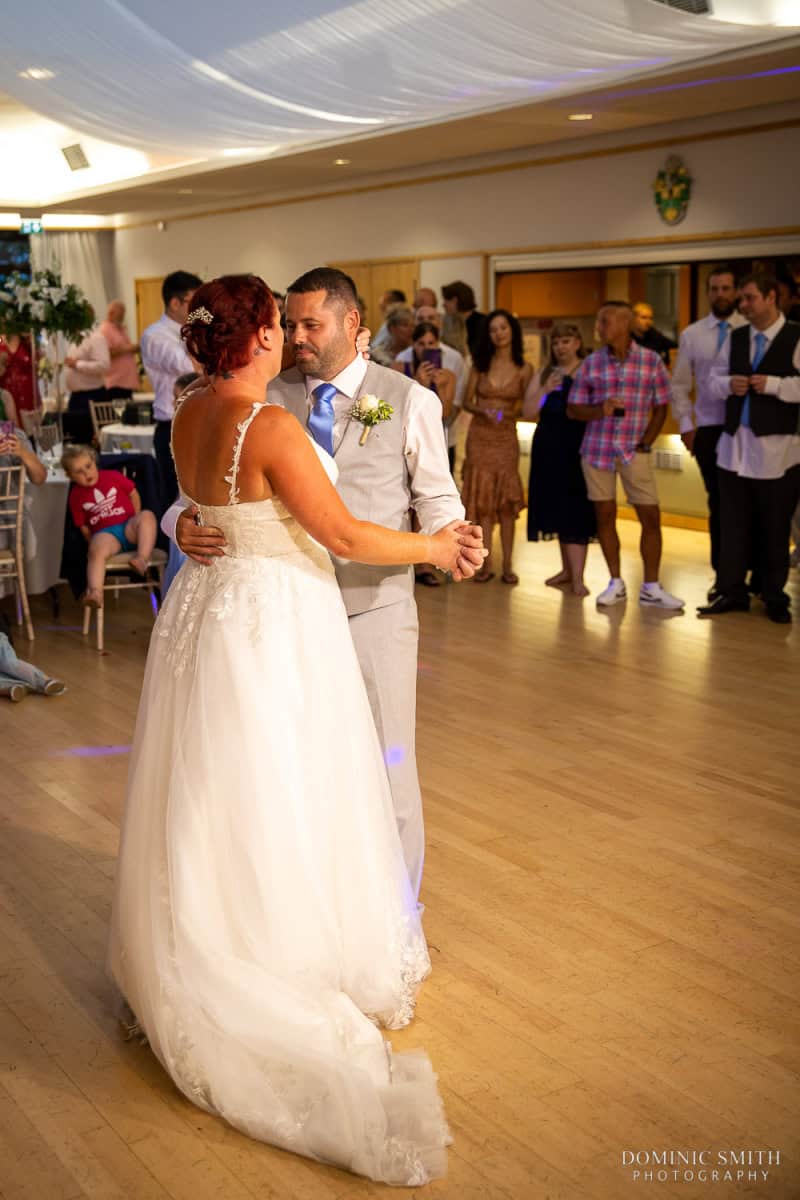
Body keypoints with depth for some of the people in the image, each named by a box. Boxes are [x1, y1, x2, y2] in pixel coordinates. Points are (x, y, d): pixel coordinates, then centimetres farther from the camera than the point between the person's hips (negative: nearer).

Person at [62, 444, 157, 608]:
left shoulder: (113, 477, 11)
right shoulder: (76, 496, 12)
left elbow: (133, 494, 16)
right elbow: (84, 527, 14)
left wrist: (137, 522, 10)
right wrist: (94, 544, 2)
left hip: (128, 527, 1)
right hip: (105, 533, -1)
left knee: (147, 515, -32)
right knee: (97, 550, -37)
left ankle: (143, 558, -48)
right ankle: (95, 592, -56)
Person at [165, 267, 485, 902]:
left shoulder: (410, 401, 0)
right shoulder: (272, 399, 4)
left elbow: (436, 496, 2)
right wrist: (182, 522, -20)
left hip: (375, 607, -2)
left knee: (387, 762, 7)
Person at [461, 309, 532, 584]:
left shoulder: (524, 369, 1)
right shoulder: (481, 365, 4)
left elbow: (526, 406, 4)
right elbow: (467, 401, 4)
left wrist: (511, 413, -15)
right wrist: (483, 411, -14)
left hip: (507, 437, -1)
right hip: (479, 436, 1)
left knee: (506, 501, -3)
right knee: (482, 499, 0)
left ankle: (507, 565, 3)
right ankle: (486, 564, 5)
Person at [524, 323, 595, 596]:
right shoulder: (544, 375, 12)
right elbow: (527, 413, 3)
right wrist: (545, 390, -10)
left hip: (578, 449, -5)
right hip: (548, 450, 5)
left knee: (575, 512, -8)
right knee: (558, 511, 10)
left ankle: (577, 578, -9)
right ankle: (567, 569, 22)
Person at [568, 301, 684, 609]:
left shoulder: (651, 360, -1)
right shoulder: (591, 363, 2)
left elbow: (661, 407, 5)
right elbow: (573, 409, 5)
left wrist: (646, 442, -6)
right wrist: (601, 410, -14)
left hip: (634, 452, -1)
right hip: (597, 449, 1)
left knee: (651, 517, -2)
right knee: (604, 515, 5)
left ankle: (651, 588, 9)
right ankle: (616, 584, 17)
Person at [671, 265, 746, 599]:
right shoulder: (692, 334, 5)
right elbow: (679, 385, 9)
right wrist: (685, 424, 2)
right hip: (708, 429, 2)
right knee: (718, 502, 6)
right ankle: (723, 575, 15)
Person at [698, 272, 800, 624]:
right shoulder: (736, 338, 12)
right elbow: (713, 380, 15)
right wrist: (728, 384, -5)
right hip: (735, 442, 5)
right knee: (732, 523, 8)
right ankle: (732, 592, 17)